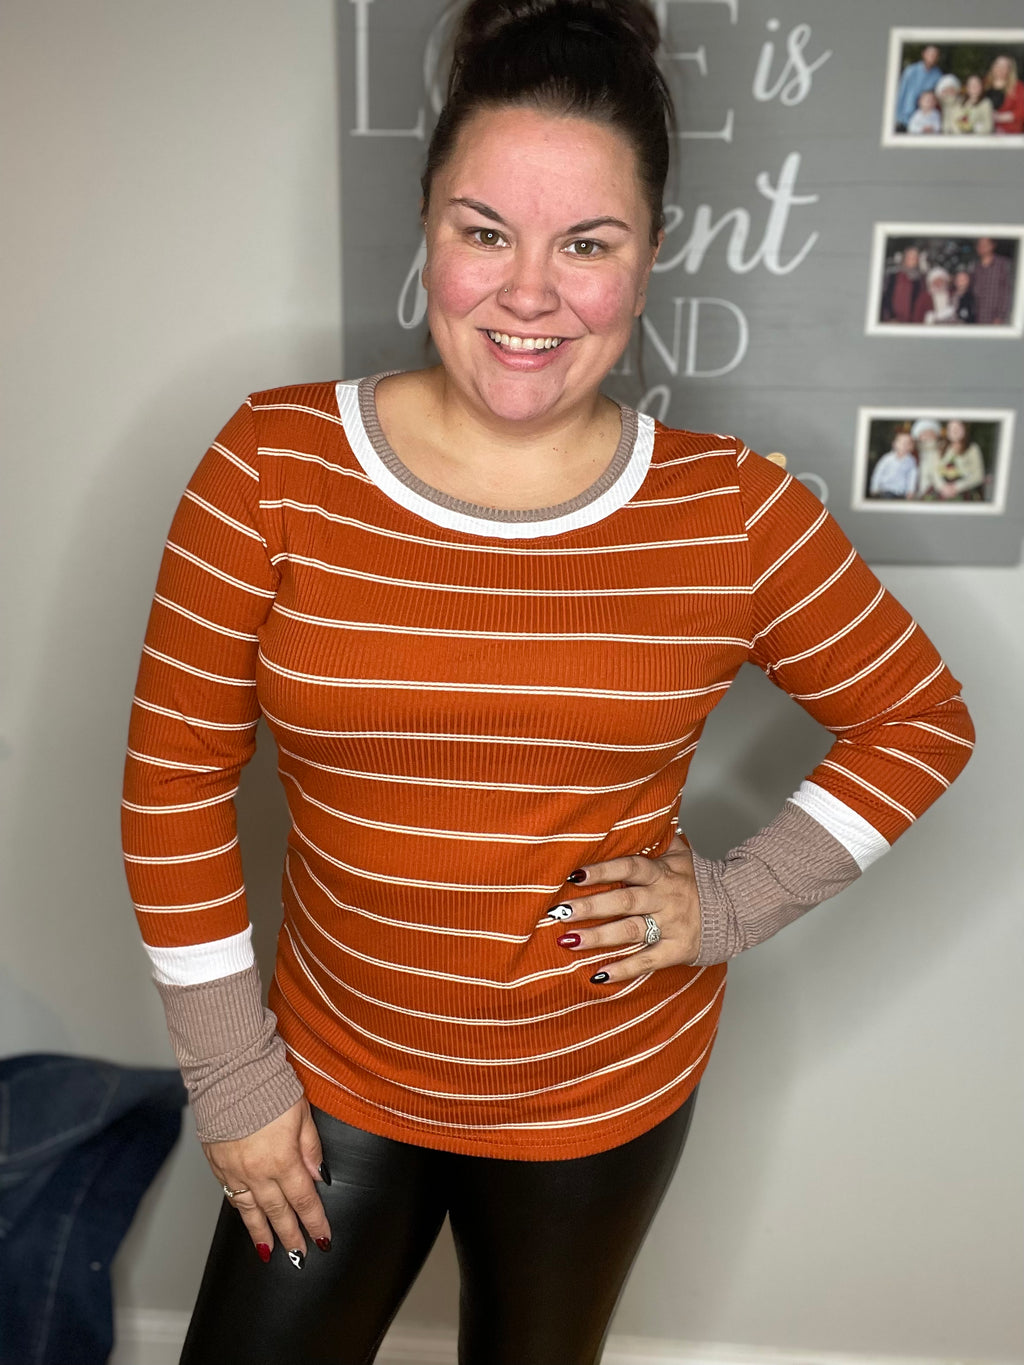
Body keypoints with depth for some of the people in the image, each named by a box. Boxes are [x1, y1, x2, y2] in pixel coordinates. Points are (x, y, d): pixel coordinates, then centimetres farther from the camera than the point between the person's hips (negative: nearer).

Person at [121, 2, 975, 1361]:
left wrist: (732, 903, -10)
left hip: (608, 1093, 1)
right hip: (333, 1077, 0)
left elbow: (920, 716, 1)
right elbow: (177, 777, -9)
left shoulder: (733, 513, -13)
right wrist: (234, 1078, -4)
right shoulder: (275, 466, -14)